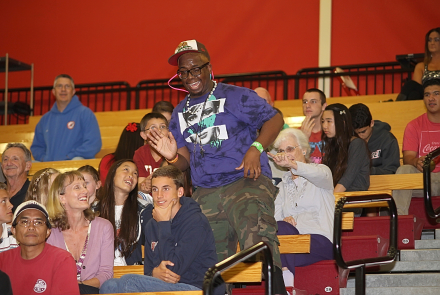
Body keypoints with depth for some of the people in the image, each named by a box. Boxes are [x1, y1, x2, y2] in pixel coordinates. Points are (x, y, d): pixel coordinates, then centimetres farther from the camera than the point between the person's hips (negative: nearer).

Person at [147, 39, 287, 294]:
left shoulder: (235, 96, 4)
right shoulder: (180, 113, 21)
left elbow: (274, 118, 1)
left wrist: (256, 149, -14)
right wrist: (173, 157, -3)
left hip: (246, 183, -5)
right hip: (205, 194, 6)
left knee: (257, 239, -29)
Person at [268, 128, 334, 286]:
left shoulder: (321, 171, 8)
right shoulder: (283, 185, 25)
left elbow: (321, 175, -20)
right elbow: (275, 216, 14)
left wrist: (291, 164, -39)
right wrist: (283, 220, -13)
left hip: (320, 239, -4)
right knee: (280, 228, -32)